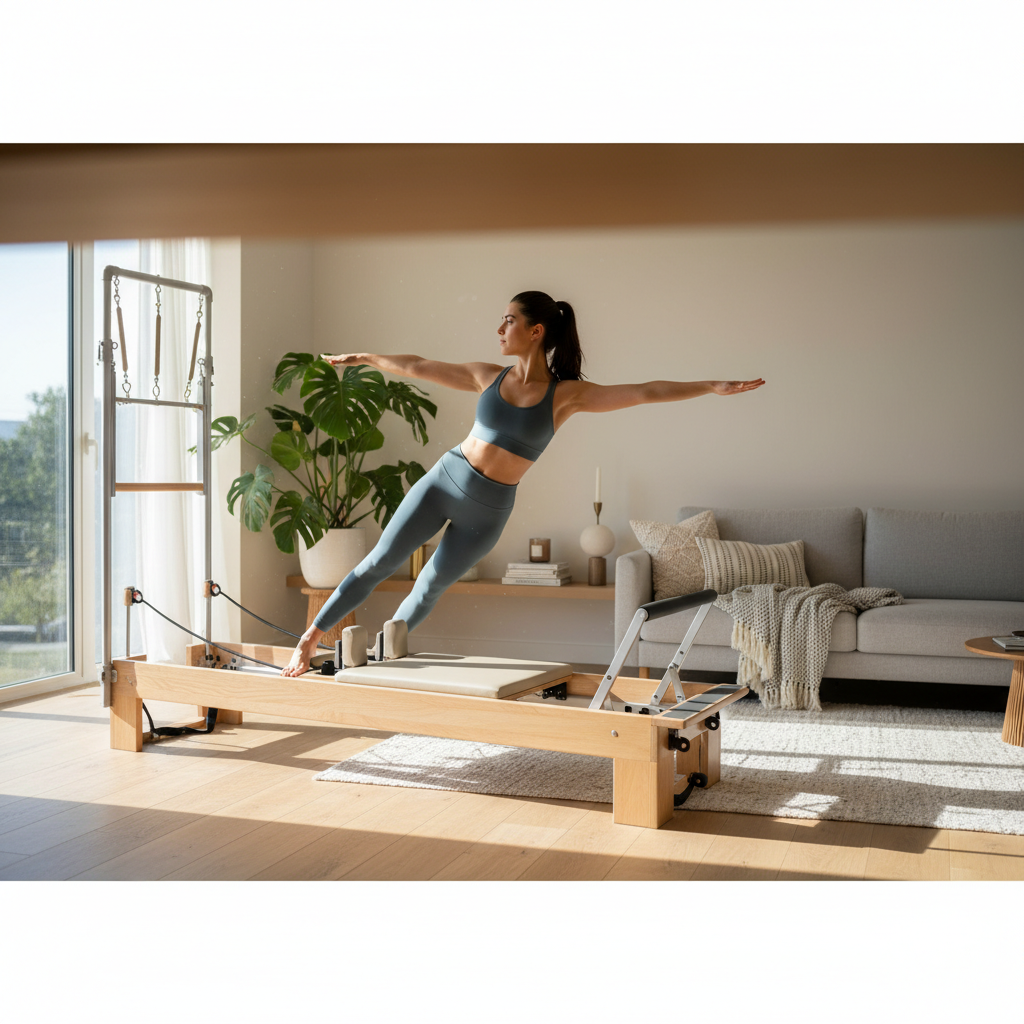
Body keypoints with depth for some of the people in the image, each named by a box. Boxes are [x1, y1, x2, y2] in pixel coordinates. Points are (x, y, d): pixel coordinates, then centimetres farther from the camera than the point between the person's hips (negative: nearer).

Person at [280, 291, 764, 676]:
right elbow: (419, 367, 14)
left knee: (429, 589, 10)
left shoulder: (567, 394, -8)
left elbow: (645, 392, -14)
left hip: (487, 511, -2)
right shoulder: (489, 377, 2)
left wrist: (713, 386, -21)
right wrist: (364, 357, 24)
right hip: (443, 480, 2)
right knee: (377, 565, 1)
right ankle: (311, 637, 14)